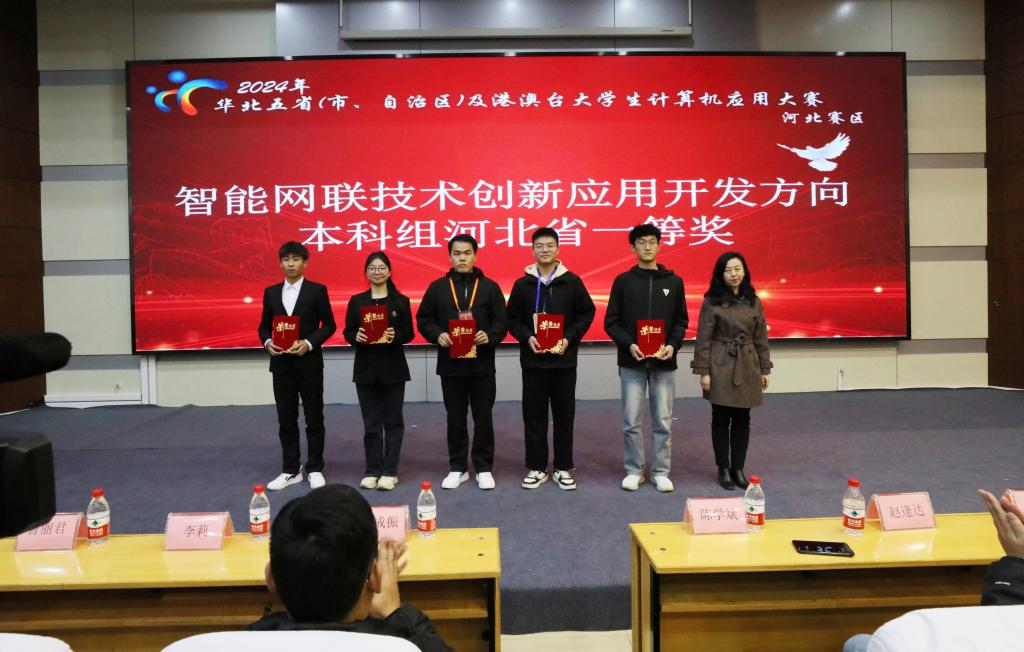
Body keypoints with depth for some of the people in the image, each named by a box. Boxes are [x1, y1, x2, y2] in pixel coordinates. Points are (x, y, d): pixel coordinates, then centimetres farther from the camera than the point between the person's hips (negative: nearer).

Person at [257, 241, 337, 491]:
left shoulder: (317, 290, -1)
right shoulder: (271, 292, 10)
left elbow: (329, 325, -2)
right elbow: (264, 325, 13)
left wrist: (309, 343, -16)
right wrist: (267, 342, -8)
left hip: (309, 363, -3)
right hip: (281, 364, 3)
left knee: (314, 419, 3)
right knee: (286, 420, 8)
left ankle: (315, 469, 14)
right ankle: (290, 470, 18)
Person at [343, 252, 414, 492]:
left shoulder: (401, 301, 2)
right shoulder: (356, 301, 6)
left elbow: (409, 333, 0)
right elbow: (347, 332, 5)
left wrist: (395, 336, -20)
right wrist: (356, 337, -16)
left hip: (393, 368, -1)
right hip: (365, 368, 1)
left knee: (393, 421, 3)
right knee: (371, 423, 7)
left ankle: (390, 472, 11)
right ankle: (372, 471, 16)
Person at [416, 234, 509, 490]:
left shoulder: (489, 287, 3)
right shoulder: (437, 287, 6)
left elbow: (502, 321, 2)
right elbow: (423, 319, 7)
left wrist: (490, 336, -18)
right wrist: (437, 335, -12)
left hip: (482, 363, -1)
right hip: (450, 364, 1)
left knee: (483, 417, 5)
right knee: (455, 418, 9)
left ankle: (484, 468, 17)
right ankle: (457, 468, 21)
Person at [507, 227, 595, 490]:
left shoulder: (572, 281, 2)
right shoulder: (522, 284, 4)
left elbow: (586, 313, 3)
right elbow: (513, 318, 7)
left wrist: (569, 337, -9)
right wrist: (527, 337, -11)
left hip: (564, 360, 0)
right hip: (532, 360, 1)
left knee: (564, 415, 6)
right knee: (534, 415, 5)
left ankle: (563, 468, 17)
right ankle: (537, 467, 16)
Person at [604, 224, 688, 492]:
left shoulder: (674, 281, 6)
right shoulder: (623, 281, 2)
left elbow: (681, 320, 8)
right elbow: (611, 322, 1)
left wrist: (673, 345, -9)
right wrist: (629, 344, -14)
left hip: (664, 362, 1)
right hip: (632, 362, -1)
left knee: (663, 421, 6)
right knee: (632, 421, 4)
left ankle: (661, 472, 18)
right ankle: (634, 471, 17)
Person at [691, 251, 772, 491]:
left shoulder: (754, 302, 6)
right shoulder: (712, 302, -5)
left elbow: (761, 338, 10)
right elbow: (703, 339, -6)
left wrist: (764, 369, 8)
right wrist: (704, 371, -11)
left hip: (747, 368, 3)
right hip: (721, 367, -3)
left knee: (742, 419, 8)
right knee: (721, 418, 4)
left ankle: (738, 468, 19)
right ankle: (723, 469, 16)